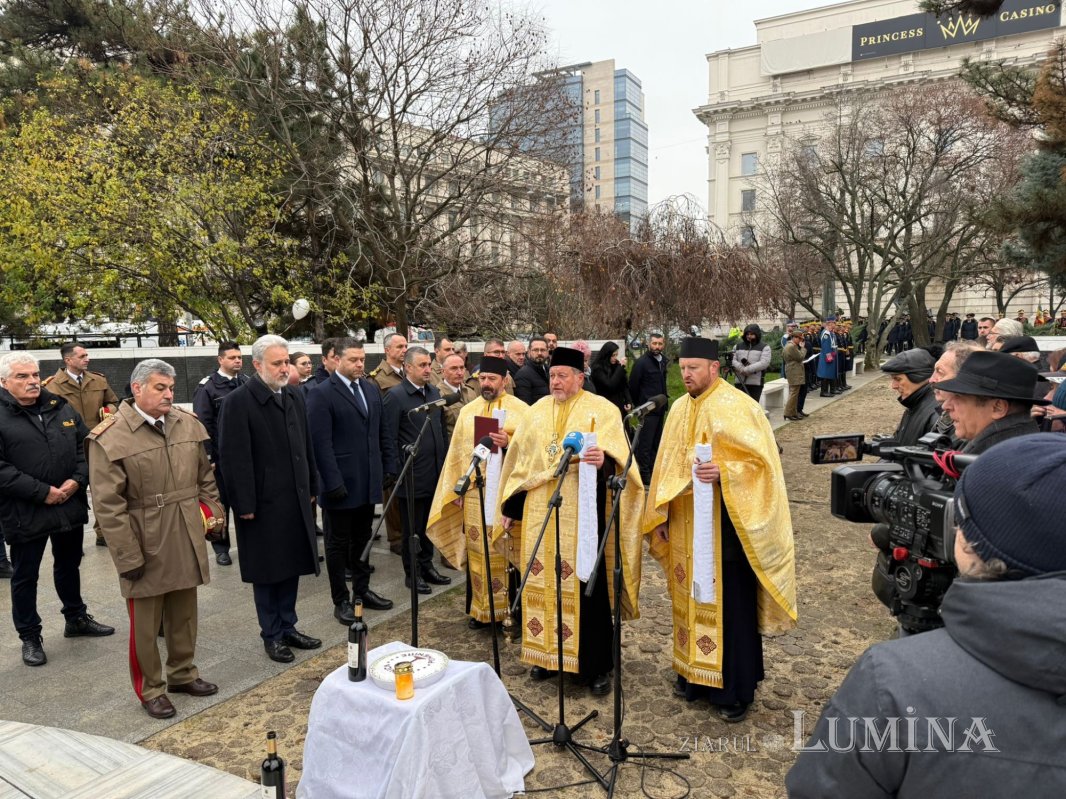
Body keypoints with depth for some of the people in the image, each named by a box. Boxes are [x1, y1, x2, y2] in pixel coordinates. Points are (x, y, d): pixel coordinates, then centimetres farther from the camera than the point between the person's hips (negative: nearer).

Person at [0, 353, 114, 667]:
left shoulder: (60, 407, 5)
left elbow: (84, 445, 8)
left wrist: (77, 480, -8)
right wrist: (42, 492, -19)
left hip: (70, 505, 5)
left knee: (69, 565, 21)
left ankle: (76, 618, 38)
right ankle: (29, 636, 25)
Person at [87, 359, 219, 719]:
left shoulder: (189, 424, 3)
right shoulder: (109, 438, -12)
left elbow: (206, 477, 13)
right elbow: (108, 505, -13)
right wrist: (128, 557, -14)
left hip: (187, 541, 5)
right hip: (146, 546, -4)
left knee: (185, 614, 18)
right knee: (145, 624, 10)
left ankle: (182, 673, 37)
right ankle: (150, 690, 27)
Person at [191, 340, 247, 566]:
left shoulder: (248, 383, 5)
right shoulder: (207, 387, -7)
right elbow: (203, 425, -9)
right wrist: (208, 457, -12)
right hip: (221, 456, -3)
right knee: (221, 502, 9)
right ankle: (221, 547, 21)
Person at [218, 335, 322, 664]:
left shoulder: (295, 396, 7)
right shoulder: (239, 402, -13)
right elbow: (234, 458, -15)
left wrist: (311, 487, 11)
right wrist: (244, 505, -15)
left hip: (296, 499, 6)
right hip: (263, 502, -6)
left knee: (292, 565, 14)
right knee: (267, 571, 8)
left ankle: (288, 627, 30)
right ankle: (272, 635, 23)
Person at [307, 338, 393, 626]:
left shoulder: (371, 389, 9)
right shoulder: (321, 394, -11)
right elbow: (321, 443, -15)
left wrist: (383, 471, 8)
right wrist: (333, 482, -18)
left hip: (369, 481, 6)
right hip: (341, 483, -6)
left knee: (363, 538, 17)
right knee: (338, 543, 7)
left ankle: (362, 590, 31)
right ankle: (341, 600, 19)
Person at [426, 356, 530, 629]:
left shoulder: (520, 409, 1)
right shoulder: (468, 410, 11)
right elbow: (458, 452, 12)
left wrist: (509, 443, -19)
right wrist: (457, 489, 8)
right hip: (474, 491, 3)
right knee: (477, 549, 5)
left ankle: (510, 607, 11)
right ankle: (481, 608, 17)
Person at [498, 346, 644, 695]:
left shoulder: (601, 409, -2)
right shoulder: (537, 411, 13)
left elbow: (616, 455, -13)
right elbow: (520, 460, 16)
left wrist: (603, 458, -36)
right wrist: (510, 506, 15)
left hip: (582, 513, -5)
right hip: (540, 512, 5)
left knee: (585, 583, -1)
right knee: (543, 580, 10)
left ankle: (596, 665, 13)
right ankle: (547, 653, 26)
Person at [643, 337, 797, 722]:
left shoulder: (737, 407, -12)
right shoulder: (680, 408, 9)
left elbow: (760, 462, -16)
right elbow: (666, 465, 14)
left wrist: (723, 472, -32)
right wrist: (661, 516, 11)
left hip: (724, 525, -7)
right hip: (685, 525, 7)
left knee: (729, 604, 3)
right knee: (690, 597, 15)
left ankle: (735, 690, 17)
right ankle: (695, 673, 31)